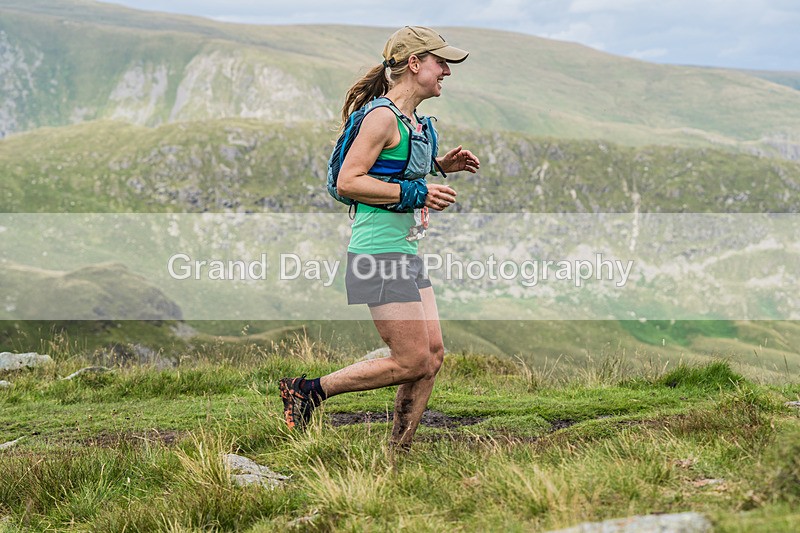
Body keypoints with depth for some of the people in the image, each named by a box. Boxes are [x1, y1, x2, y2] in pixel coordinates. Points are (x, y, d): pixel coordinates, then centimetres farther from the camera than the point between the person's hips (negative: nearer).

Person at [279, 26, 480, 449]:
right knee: (412, 361, -8)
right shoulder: (383, 116, -14)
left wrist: (438, 166, 17)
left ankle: (398, 453, 15)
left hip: (406, 255, 10)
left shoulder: (412, 120, 15)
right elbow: (348, 181, -19)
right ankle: (308, 391, 3)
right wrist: (415, 192, -19)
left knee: (433, 354, 7)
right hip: (380, 256, -10)